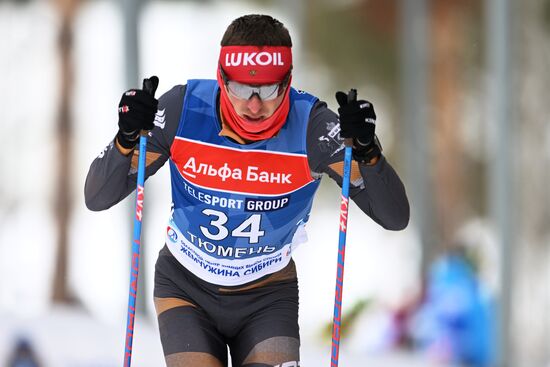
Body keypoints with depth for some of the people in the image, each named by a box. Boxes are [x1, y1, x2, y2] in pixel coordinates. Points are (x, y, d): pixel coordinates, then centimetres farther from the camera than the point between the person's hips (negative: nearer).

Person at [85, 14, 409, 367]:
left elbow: (395, 216, -20)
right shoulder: (183, 109, -20)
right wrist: (128, 138, -32)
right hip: (186, 289, 0)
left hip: (268, 296, 0)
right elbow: (97, 198, -14)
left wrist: (366, 149, -37)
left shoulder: (311, 124, -21)